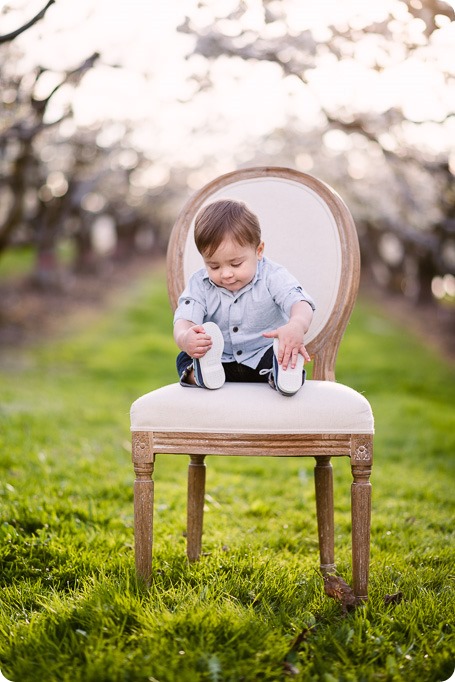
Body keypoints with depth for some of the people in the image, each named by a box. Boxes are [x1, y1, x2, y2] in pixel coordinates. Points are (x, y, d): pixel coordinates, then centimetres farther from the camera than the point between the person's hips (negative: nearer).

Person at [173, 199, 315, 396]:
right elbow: (184, 319, -17)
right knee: (184, 358, -22)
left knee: (291, 348, -30)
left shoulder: (272, 276, -10)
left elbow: (300, 303, -25)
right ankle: (204, 372, -48)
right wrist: (184, 338, -46)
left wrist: (297, 326, -52)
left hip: (263, 359, -2)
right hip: (222, 363, 2)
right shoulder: (199, 284, -4)